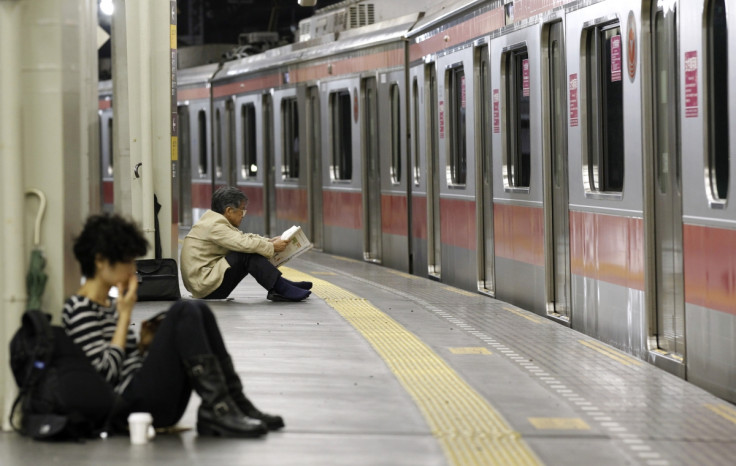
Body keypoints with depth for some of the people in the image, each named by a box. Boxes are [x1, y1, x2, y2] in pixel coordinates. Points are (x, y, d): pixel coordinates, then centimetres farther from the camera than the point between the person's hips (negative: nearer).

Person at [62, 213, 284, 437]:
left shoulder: (109, 304, 20)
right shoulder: (80, 309, -8)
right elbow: (105, 374, -17)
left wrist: (144, 344, 6)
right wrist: (125, 314, -11)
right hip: (127, 405, -10)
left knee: (198, 310, 1)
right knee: (183, 312, -18)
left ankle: (235, 404, -7)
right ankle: (218, 408, -25)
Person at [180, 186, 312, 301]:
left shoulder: (214, 221, 16)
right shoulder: (215, 226, -17)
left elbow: (243, 237, 20)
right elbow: (244, 243, -24)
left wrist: (270, 241, 8)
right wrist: (272, 247, -13)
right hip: (205, 286, -11)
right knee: (247, 255, -20)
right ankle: (282, 289, -20)